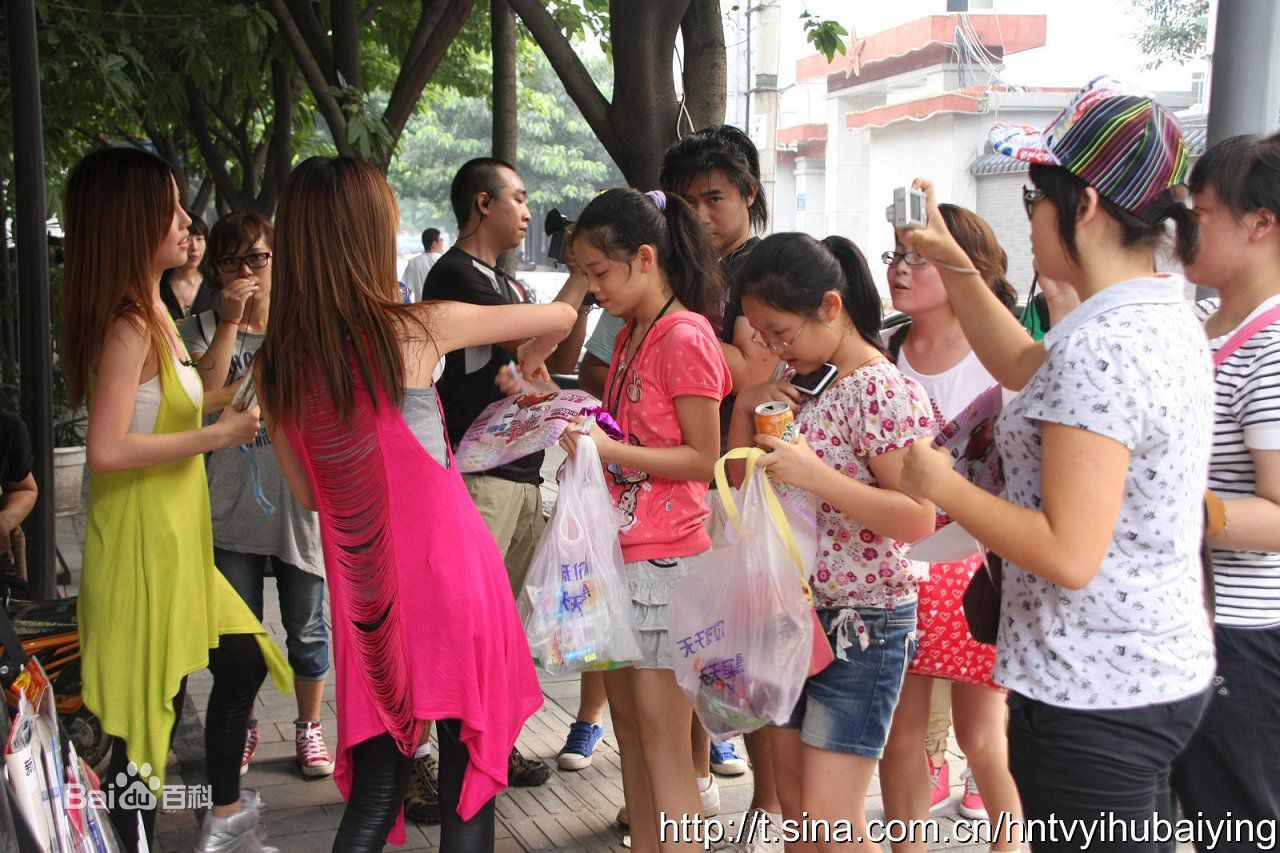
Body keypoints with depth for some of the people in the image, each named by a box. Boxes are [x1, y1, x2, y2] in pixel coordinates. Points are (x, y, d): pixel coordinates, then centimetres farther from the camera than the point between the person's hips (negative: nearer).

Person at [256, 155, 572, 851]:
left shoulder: (275, 365, -3)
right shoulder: (419, 329, -13)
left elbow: (308, 495, 9)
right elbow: (560, 317, 2)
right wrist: (529, 362, 22)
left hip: (362, 591, 4)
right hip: (450, 577, -4)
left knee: (375, 793, 17)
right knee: (469, 775, 11)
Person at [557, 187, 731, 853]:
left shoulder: (686, 336, -14)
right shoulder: (631, 334, 14)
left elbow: (702, 457, -15)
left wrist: (609, 449, -23)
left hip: (662, 557, -9)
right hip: (622, 549, 9)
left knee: (663, 742, -3)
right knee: (627, 723, 15)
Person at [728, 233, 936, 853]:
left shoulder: (884, 392, -16)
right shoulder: (800, 383, 8)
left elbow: (917, 520, -22)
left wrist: (816, 476, -29)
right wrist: (746, 406, 0)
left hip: (861, 622, -8)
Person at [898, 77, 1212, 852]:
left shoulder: (1101, 341, -24)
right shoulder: (1166, 315, 7)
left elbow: (1069, 554, -27)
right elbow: (1023, 368, 25)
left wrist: (943, 487, -14)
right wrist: (955, 265, 20)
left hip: (1093, 696, -10)